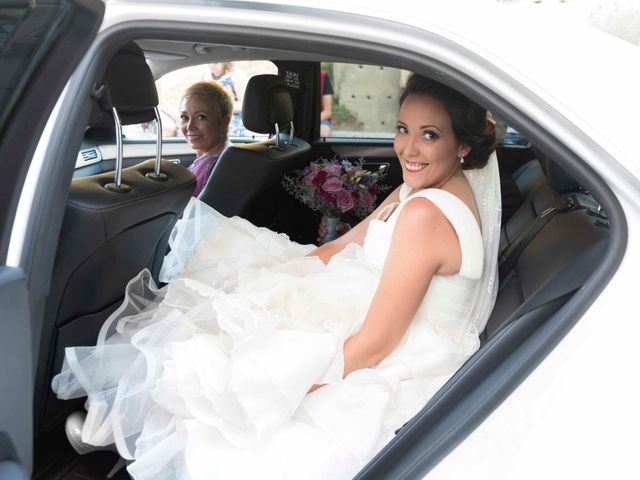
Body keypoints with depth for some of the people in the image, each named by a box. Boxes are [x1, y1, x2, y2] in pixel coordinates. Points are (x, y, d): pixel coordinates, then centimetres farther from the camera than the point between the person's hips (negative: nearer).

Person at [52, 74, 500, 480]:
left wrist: (284, 393, -17)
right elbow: (344, 247, 7)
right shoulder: (419, 190, 4)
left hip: (392, 379, -9)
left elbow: (375, 344, -27)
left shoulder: (424, 214, -28)